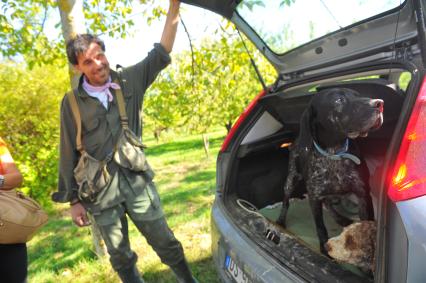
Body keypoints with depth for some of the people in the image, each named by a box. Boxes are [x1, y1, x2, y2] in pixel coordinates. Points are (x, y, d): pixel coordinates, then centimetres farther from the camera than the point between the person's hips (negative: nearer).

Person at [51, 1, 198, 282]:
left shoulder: (130, 81, 1)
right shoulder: (72, 103, -2)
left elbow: (161, 52, 1)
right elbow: (69, 154, 1)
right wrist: (73, 199, 3)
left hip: (138, 181, 0)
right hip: (101, 192, 0)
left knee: (165, 242, 10)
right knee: (120, 257, 14)